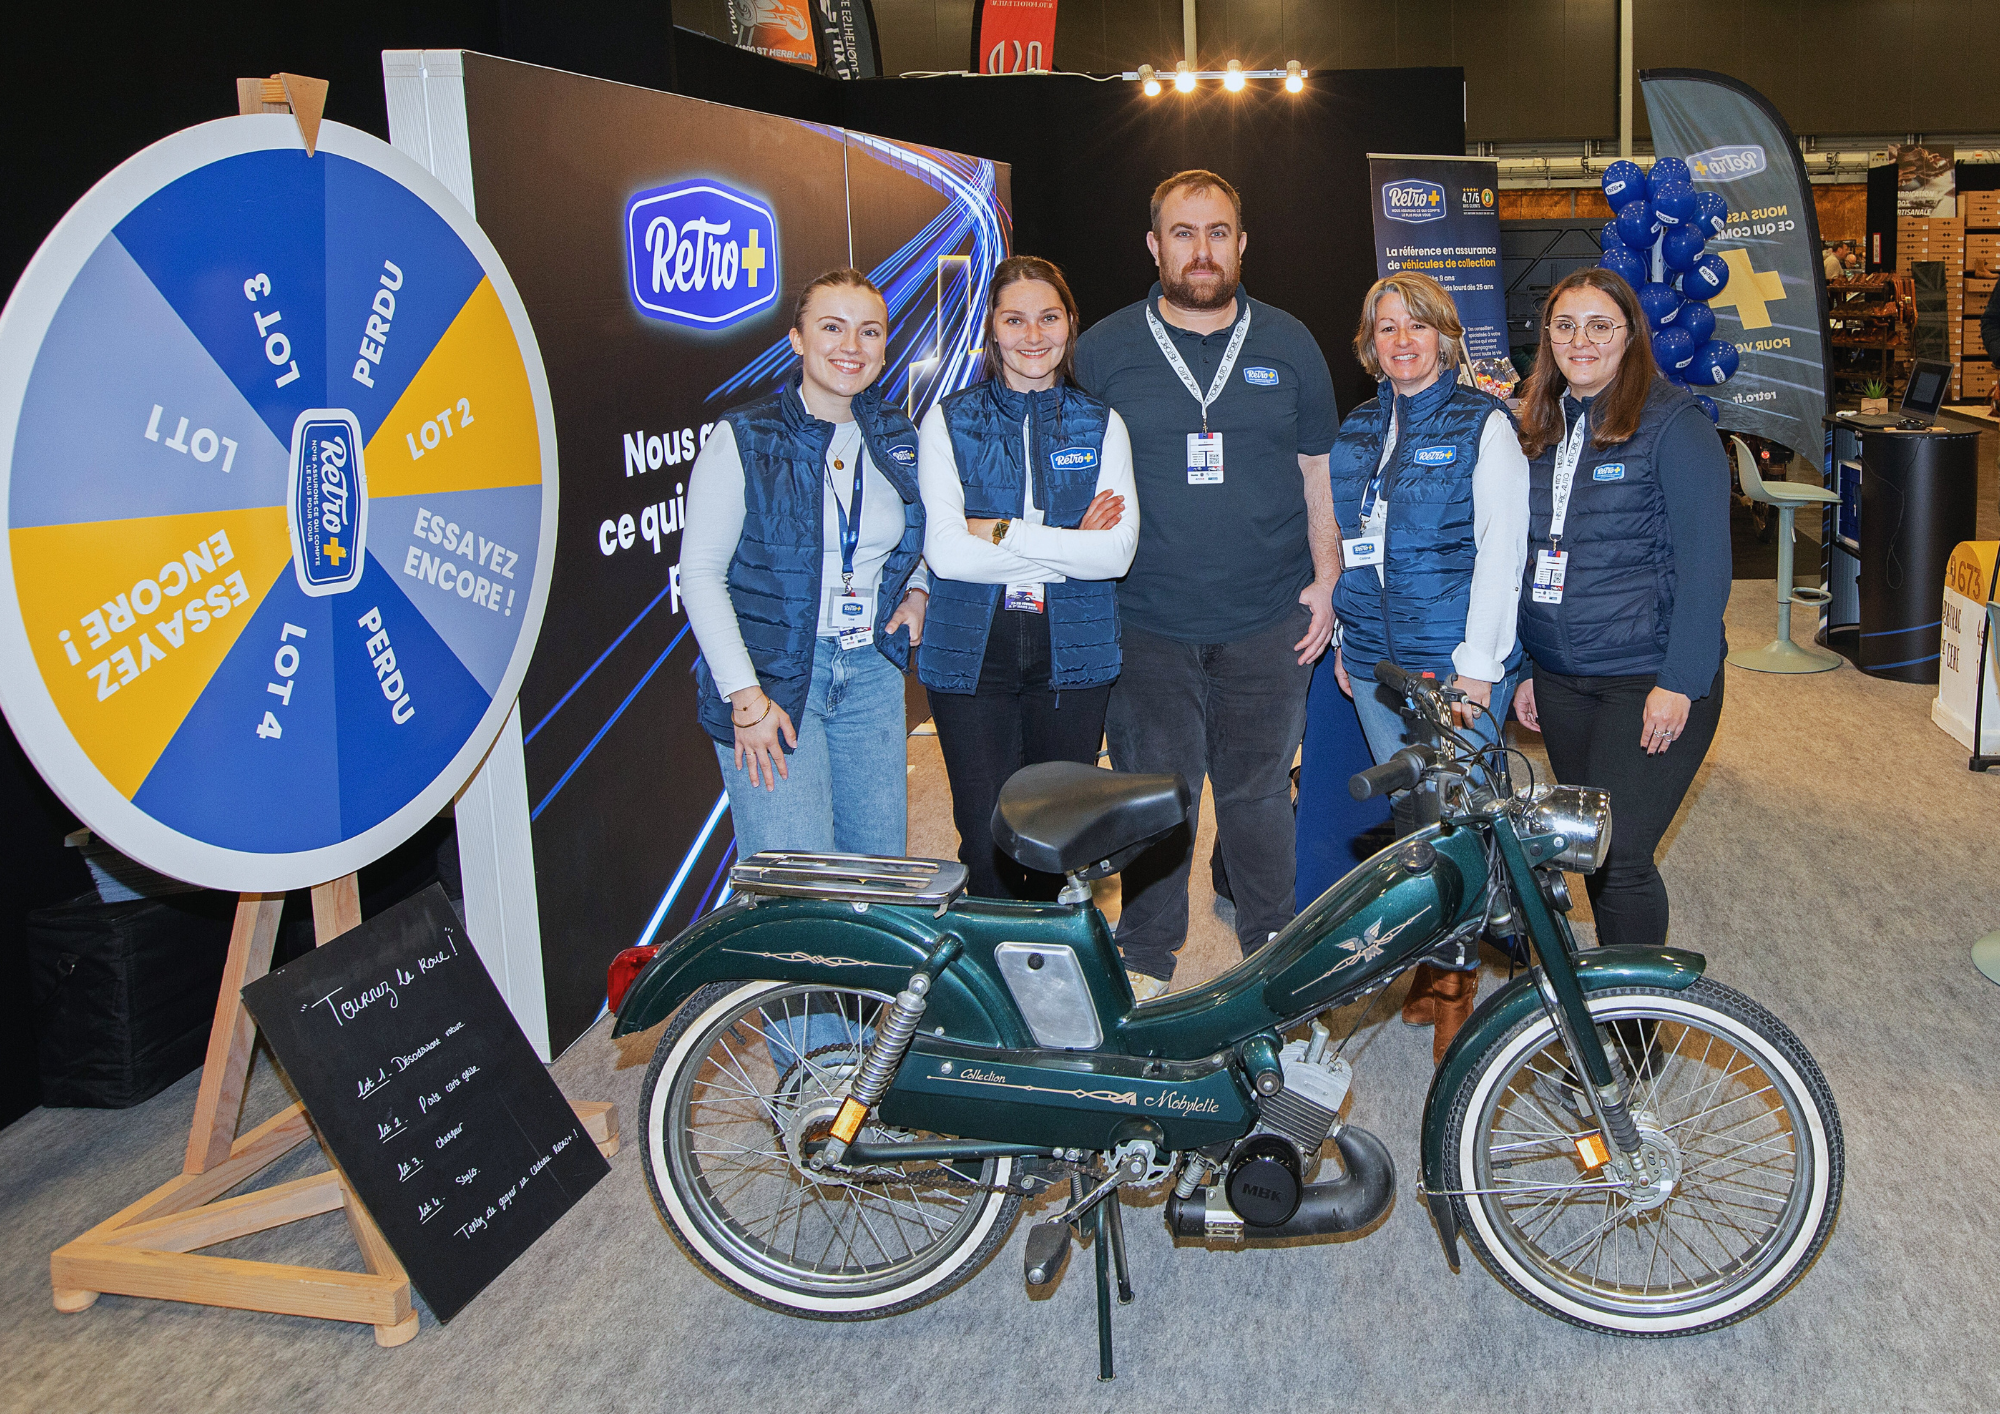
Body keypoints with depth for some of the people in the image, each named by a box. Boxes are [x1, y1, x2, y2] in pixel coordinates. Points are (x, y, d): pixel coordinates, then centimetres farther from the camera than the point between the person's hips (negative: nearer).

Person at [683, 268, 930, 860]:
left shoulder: (897, 438, 9)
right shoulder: (745, 438, -7)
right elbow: (700, 572, -8)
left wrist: (917, 591, 5)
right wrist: (744, 695, -15)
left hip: (873, 672, 5)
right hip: (771, 676, -5)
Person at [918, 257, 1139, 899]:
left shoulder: (1102, 425, 5)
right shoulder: (948, 421, 1)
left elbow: (1116, 552, -8)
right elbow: (946, 553, -12)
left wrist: (1003, 532, -14)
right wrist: (1069, 545, -11)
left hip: (1073, 654, 1)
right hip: (972, 654, -1)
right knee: (988, 845, -1)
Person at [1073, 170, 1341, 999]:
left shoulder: (1288, 346, 6)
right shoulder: (1104, 349, 2)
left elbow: (1319, 471, 11)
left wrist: (1326, 579, 4)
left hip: (1268, 623, 1)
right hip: (1145, 623, -1)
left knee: (1259, 793, 11)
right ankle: (1146, 962, 21)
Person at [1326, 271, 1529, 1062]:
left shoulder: (1483, 424, -4)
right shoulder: (1356, 430, 13)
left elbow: (1501, 546, -9)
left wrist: (1478, 663, -14)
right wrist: (1343, 638, 13)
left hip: (1455, 662, -5)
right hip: (1375, 665, 5)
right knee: (1409, 817, 11)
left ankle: (1459, 976, 11)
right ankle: (1428, 964, 24)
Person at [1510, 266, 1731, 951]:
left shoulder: (1674, 425, -9)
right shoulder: (1540, 428, 10)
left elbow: (1705, 563, -13)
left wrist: (1680, 683, -18)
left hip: (1649, 683, -6)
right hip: (1560, 682, 6)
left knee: (1619, 857, -9)